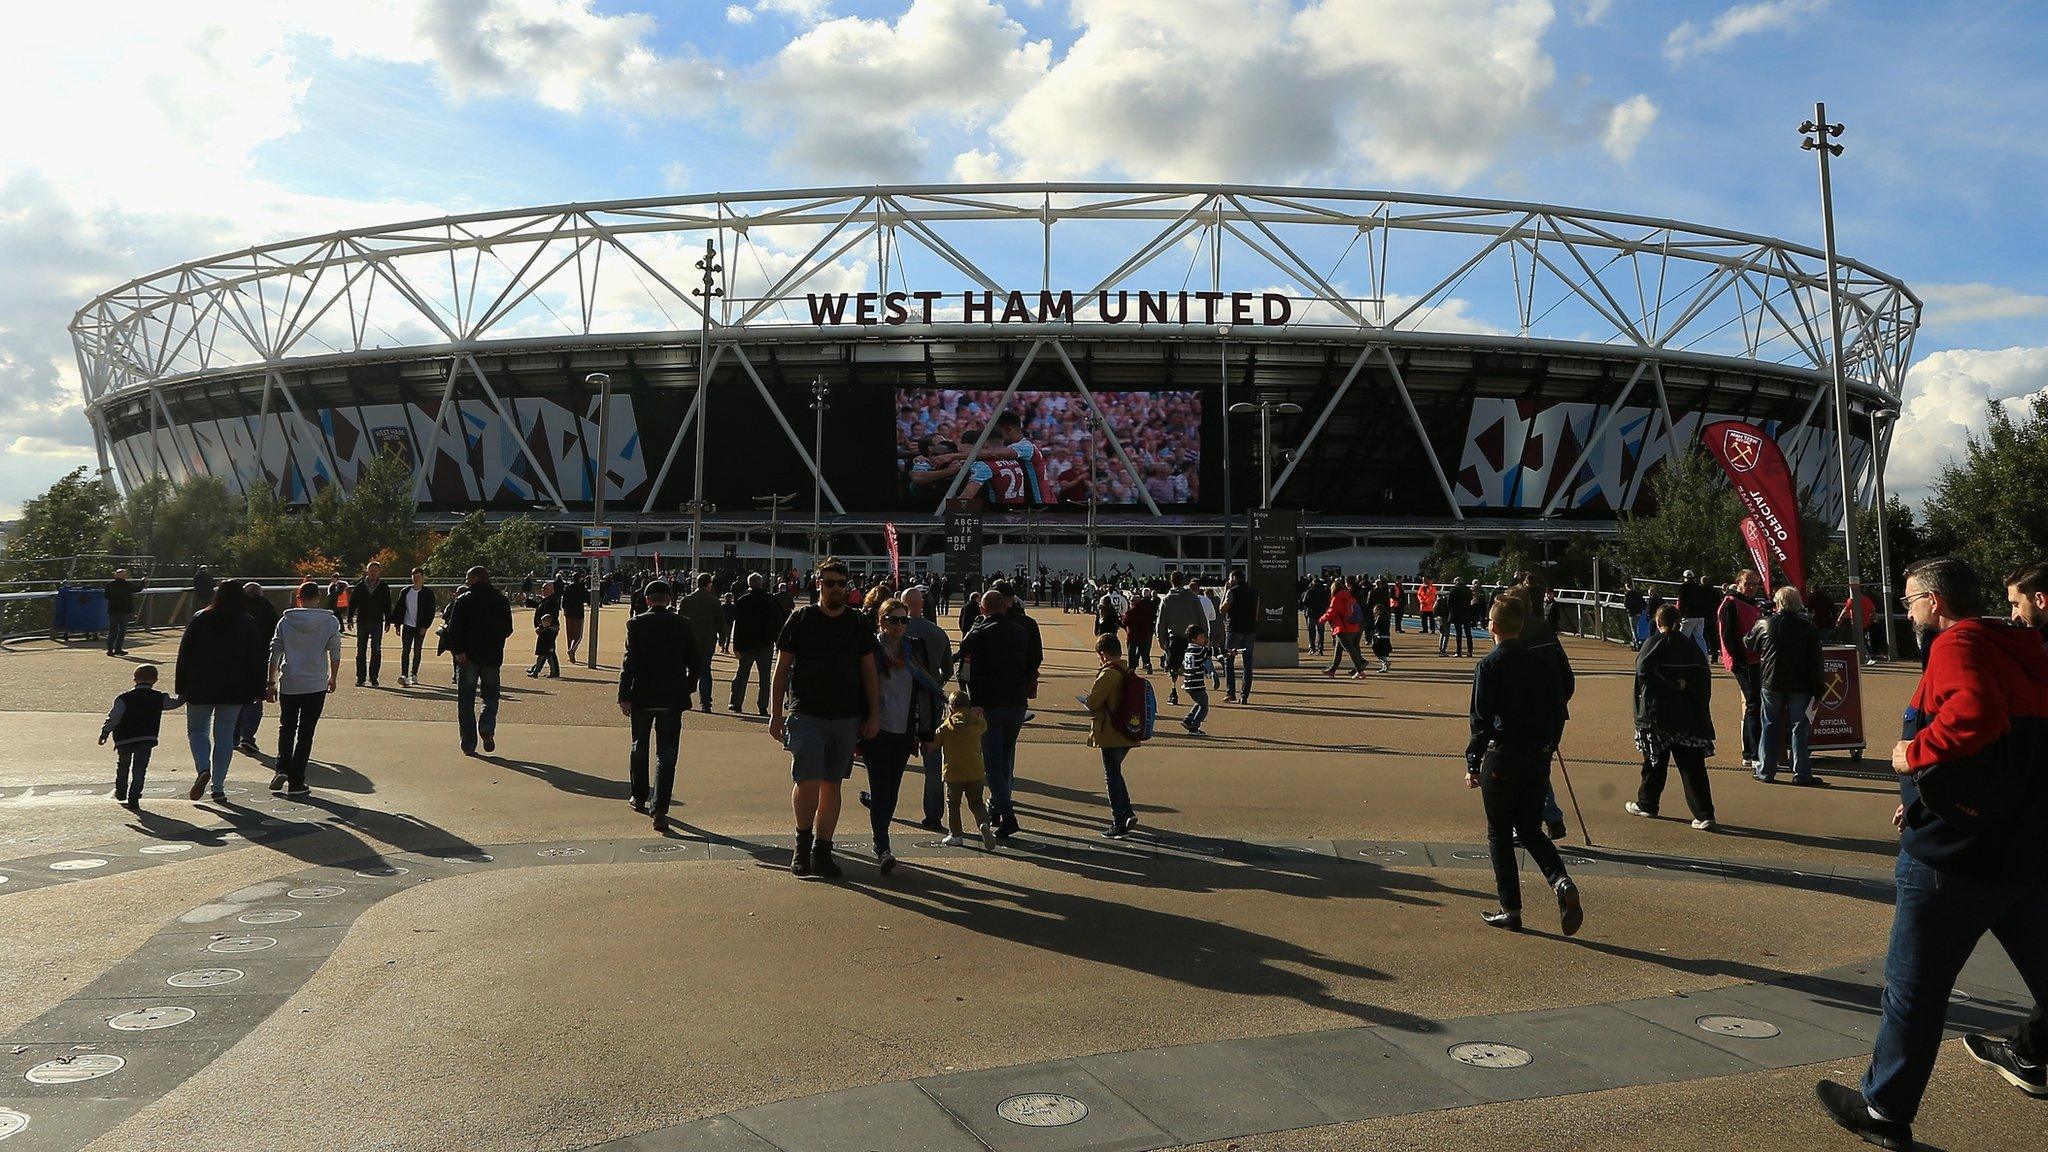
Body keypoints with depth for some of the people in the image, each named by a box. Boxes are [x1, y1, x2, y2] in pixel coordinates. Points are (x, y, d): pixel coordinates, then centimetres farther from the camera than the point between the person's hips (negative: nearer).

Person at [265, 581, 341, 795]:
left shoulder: (285, 621, 0)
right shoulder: (330, 622, -3)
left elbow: (274, 654, 1)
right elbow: (335, 654, 0)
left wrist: (270, 683, 9)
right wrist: (333, 678, 15)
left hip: (288, 684, 1)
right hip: (316, 685, -1)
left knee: (286, 728, 19)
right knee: (305, 733, 5)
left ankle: (281, 768, 1)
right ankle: (296, 782, 6)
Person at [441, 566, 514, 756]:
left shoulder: (463, 600, -5)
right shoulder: (501, 601, 4)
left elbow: (454, 628, -14)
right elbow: (507, 630, 7)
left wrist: (458, 651, -13)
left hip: (468, 656, -2)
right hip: (492, 656, 2)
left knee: (466, 700, 6)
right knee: (491, 696, 15)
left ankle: (468, 744, 5)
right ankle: (487, 728, -12)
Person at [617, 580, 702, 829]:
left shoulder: (636, 624, -5)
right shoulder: (684, 624, -2)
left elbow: (629, 661, -9)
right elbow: (696, 659, 0)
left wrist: (624, 696, -6)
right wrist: (689, 687, 14)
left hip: (642, 697, 0)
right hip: (672, 697, 0)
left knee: (640, 748, 20)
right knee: (666, 753, 0)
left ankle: (639, 798, 33)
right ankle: (659, 809, -8)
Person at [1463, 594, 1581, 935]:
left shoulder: (1489, 666, -10)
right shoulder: (1541, 663, 5)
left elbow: (1482, 720, -13)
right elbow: (1558, 712, 8)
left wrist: (1473, 764, -6)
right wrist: (1546, 749, 19)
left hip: (1501, 759, -5)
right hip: (1537, 760, 5)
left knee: (1499, 834, 8)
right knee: (1531, 830, 17)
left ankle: (1510, 910, 11)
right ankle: (1562, 882, -7)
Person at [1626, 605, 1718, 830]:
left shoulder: (1655, 643, -5)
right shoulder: (1691, 646, 9)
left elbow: (1644, 671, -20)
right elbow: (1705, 678, 6)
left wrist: (1669, 688, -13)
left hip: (1659, 715, -3)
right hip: (1690, 716, 4)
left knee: (1655, 761, 11)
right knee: (1692, 765, 2)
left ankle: (1646, 804, 25)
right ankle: (1704, 815, -4)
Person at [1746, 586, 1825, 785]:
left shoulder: (1764, 625, -6)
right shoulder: (1808, 628, -6)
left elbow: (1748, 643, 11)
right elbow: (1815, 662, -4)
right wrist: (1816, 689, 1)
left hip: (1771, 684, 1)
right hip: (1800, 686, -1)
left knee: (1770, 726, 11)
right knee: (1800, 728, 5)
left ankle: (1765, 770, 12)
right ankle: (1801, 773, 5)